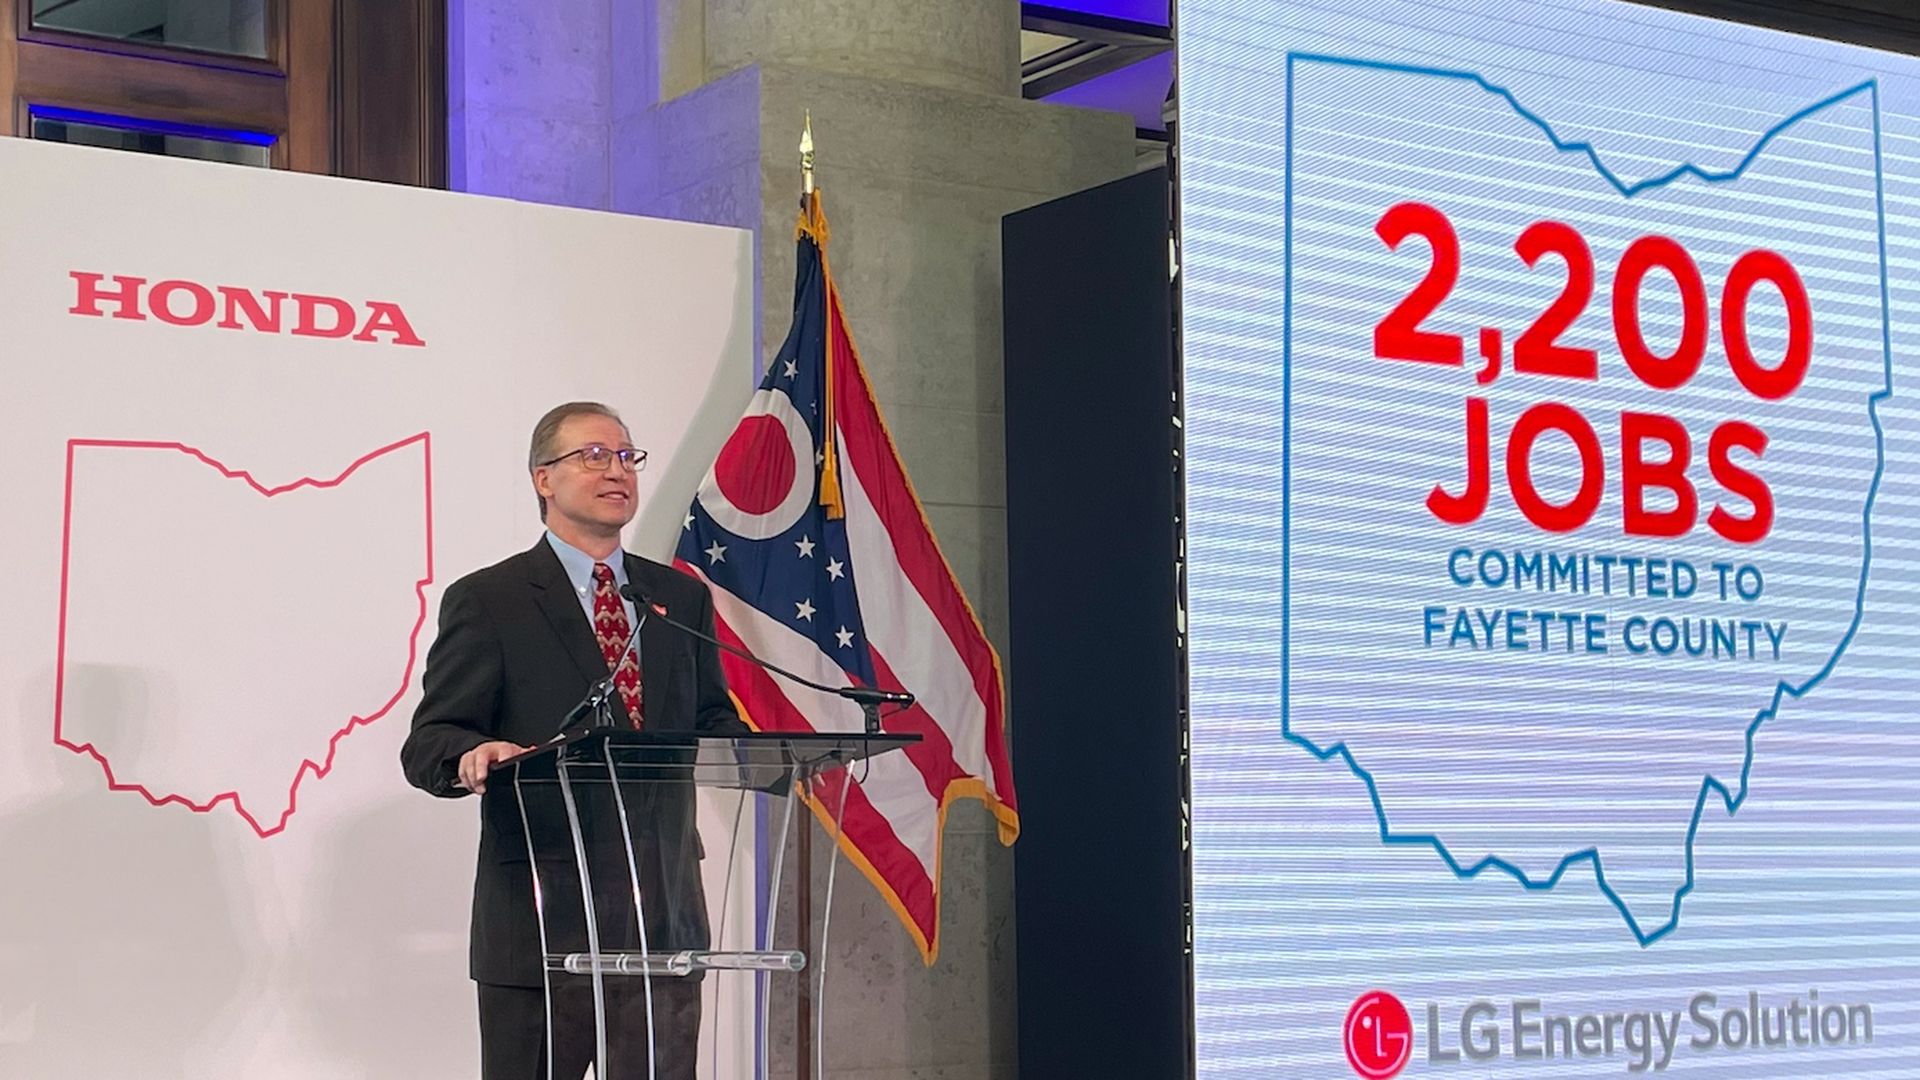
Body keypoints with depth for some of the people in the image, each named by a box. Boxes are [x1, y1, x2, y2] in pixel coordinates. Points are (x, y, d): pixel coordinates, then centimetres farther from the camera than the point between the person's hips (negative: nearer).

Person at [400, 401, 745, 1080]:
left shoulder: (680, 597, 17)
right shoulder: (488, 601, 2)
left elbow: (710, 722, 17)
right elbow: (428, 744, -3)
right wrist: (472, 758, -27)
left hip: (665, 915, 4)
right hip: (543, 917, -4)